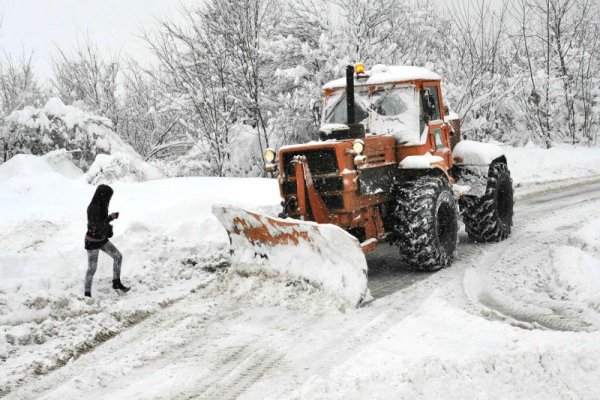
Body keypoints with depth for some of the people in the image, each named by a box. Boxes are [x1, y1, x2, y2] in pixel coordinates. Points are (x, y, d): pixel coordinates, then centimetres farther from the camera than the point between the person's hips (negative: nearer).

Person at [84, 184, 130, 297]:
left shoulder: (101, 206, 0)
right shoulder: (93, 208, -27)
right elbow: (96, 227, -29)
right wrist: (110, 218, -23)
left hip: (102, 239, 9)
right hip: (92, 241, -9)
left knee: (118, 256, 9)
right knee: (92, 268, 1)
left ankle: (116, 283, 21)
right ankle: (87, 294, 16)